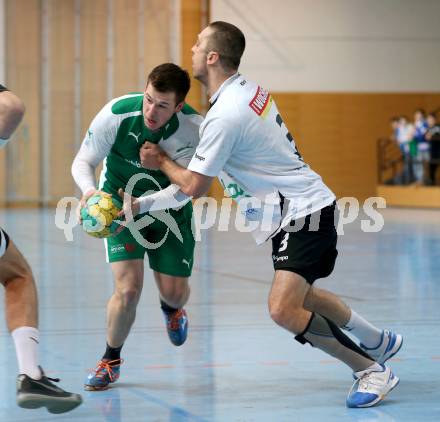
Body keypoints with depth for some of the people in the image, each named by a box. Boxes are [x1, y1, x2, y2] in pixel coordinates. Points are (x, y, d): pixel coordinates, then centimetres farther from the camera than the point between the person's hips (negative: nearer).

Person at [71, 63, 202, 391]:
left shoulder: (194, 128, -28)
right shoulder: (116, 114, -28)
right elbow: (84, 161, -17)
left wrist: (142, 204, -48)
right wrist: (89, 189, -40)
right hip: (118, 202, -1)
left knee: (174, 290, 1)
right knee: (128, 287, -16)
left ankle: (172, 311, 44)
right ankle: (111, 360, 11)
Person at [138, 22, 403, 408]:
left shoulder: (224, 116, -22)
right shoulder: (250, 91, 7)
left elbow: (194, 187, -16)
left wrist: (161, 161, 4)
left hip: (302, 212, -10)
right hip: (307, 204, 10)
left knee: (284, 310, -21)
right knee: (300, 295, 27)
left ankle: (372, 370, -8)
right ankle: (378, 341, 41)